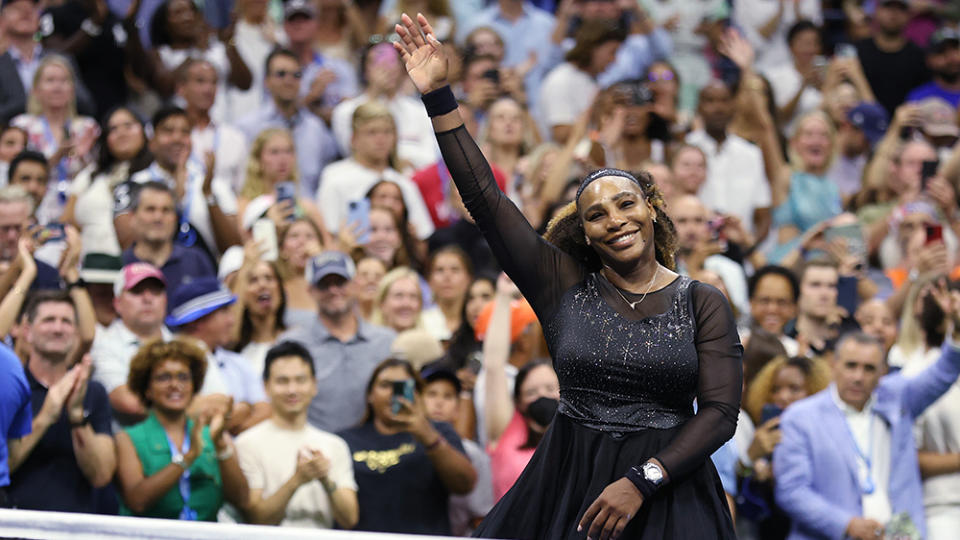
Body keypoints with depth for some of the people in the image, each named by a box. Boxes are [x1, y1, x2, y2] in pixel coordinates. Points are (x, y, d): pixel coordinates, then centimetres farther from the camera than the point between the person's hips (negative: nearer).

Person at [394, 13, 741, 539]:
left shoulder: (703, 303, 1)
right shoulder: (564, 285, 5)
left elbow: (719, 412, -6)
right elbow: (485, 199, 1)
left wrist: (642, 481, -17)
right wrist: (438, 98, -5)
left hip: (666, 490, -1)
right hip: (567, 488, 1)